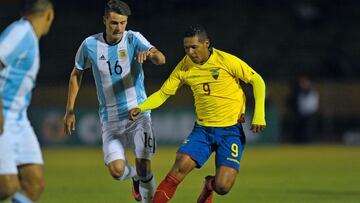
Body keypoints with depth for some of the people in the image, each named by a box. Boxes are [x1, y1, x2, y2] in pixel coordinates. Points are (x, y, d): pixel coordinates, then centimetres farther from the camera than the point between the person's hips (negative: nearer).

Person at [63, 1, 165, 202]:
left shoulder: (133, 39, -8)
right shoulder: (90, 45, -3)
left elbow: (161, 59, -24)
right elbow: (76, 74, 12)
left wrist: (150, 53, -47)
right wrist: (70, 110, 10)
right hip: (110, 119, 1)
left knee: (143, 167, -12)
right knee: (117, 170, -11)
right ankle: (136, 176, 25)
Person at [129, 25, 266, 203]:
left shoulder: (226, 61, -12)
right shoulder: (184, 67, 0)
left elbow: (257, 81, -3)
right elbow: (163, 94, 7)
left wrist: (259, 115, -11)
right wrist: (140, 108, -10)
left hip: (231, 131, -3)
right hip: (203, 129, 3)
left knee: (222, 187, -13)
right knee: (179, 168, -20)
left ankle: (210, 185, 24)